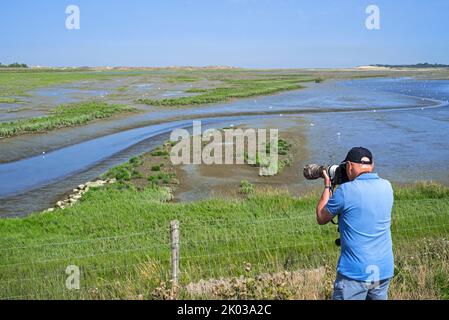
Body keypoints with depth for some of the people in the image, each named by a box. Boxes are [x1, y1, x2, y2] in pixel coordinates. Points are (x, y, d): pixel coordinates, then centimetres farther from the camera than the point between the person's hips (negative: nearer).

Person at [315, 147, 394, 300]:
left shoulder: (345, 191, -16)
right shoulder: (386, 187, 1)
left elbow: (321, 218, 0)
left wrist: (327, 186, 9)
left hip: (356, 272, -5)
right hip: (385, 270, 6)